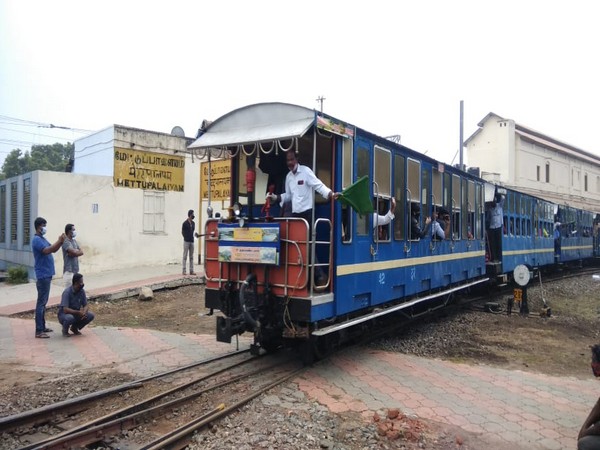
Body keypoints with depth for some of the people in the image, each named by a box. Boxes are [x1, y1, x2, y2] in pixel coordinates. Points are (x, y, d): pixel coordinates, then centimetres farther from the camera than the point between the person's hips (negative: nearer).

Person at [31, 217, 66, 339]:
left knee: (44, 302, 15)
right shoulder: (37, 240, -14)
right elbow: (47, 250, -29)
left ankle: (42, 326, 23)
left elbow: (53, 250, 17)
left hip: (47, 275, 10)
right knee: (41, 302, -8)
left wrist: (60, 242, 1)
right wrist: (59, 241, -26)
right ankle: (39, 331, -6)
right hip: (43, 276, -10)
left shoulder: (42, 239, 16)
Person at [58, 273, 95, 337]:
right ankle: (65, 330, -3)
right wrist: (78, 312, -36)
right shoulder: (67, 292, -24)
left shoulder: (82, 291, -7)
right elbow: (65, 310, -31)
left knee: (90, 315, -17)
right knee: (69, 318, -38)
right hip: (64, 314, -5)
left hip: (76, 314, 6)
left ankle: (74, 328, 8)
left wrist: (84, 312, -25)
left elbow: (86, 305, -3)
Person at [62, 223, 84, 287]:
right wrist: (78, 251, 0)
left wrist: (75, 251, -10)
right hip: (69, 270, -8)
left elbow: (82, 252, 8)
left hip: (75, 270, 8)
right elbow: (74, 252, -21)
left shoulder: (74, 241, 14)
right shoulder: (66, 242, -13)